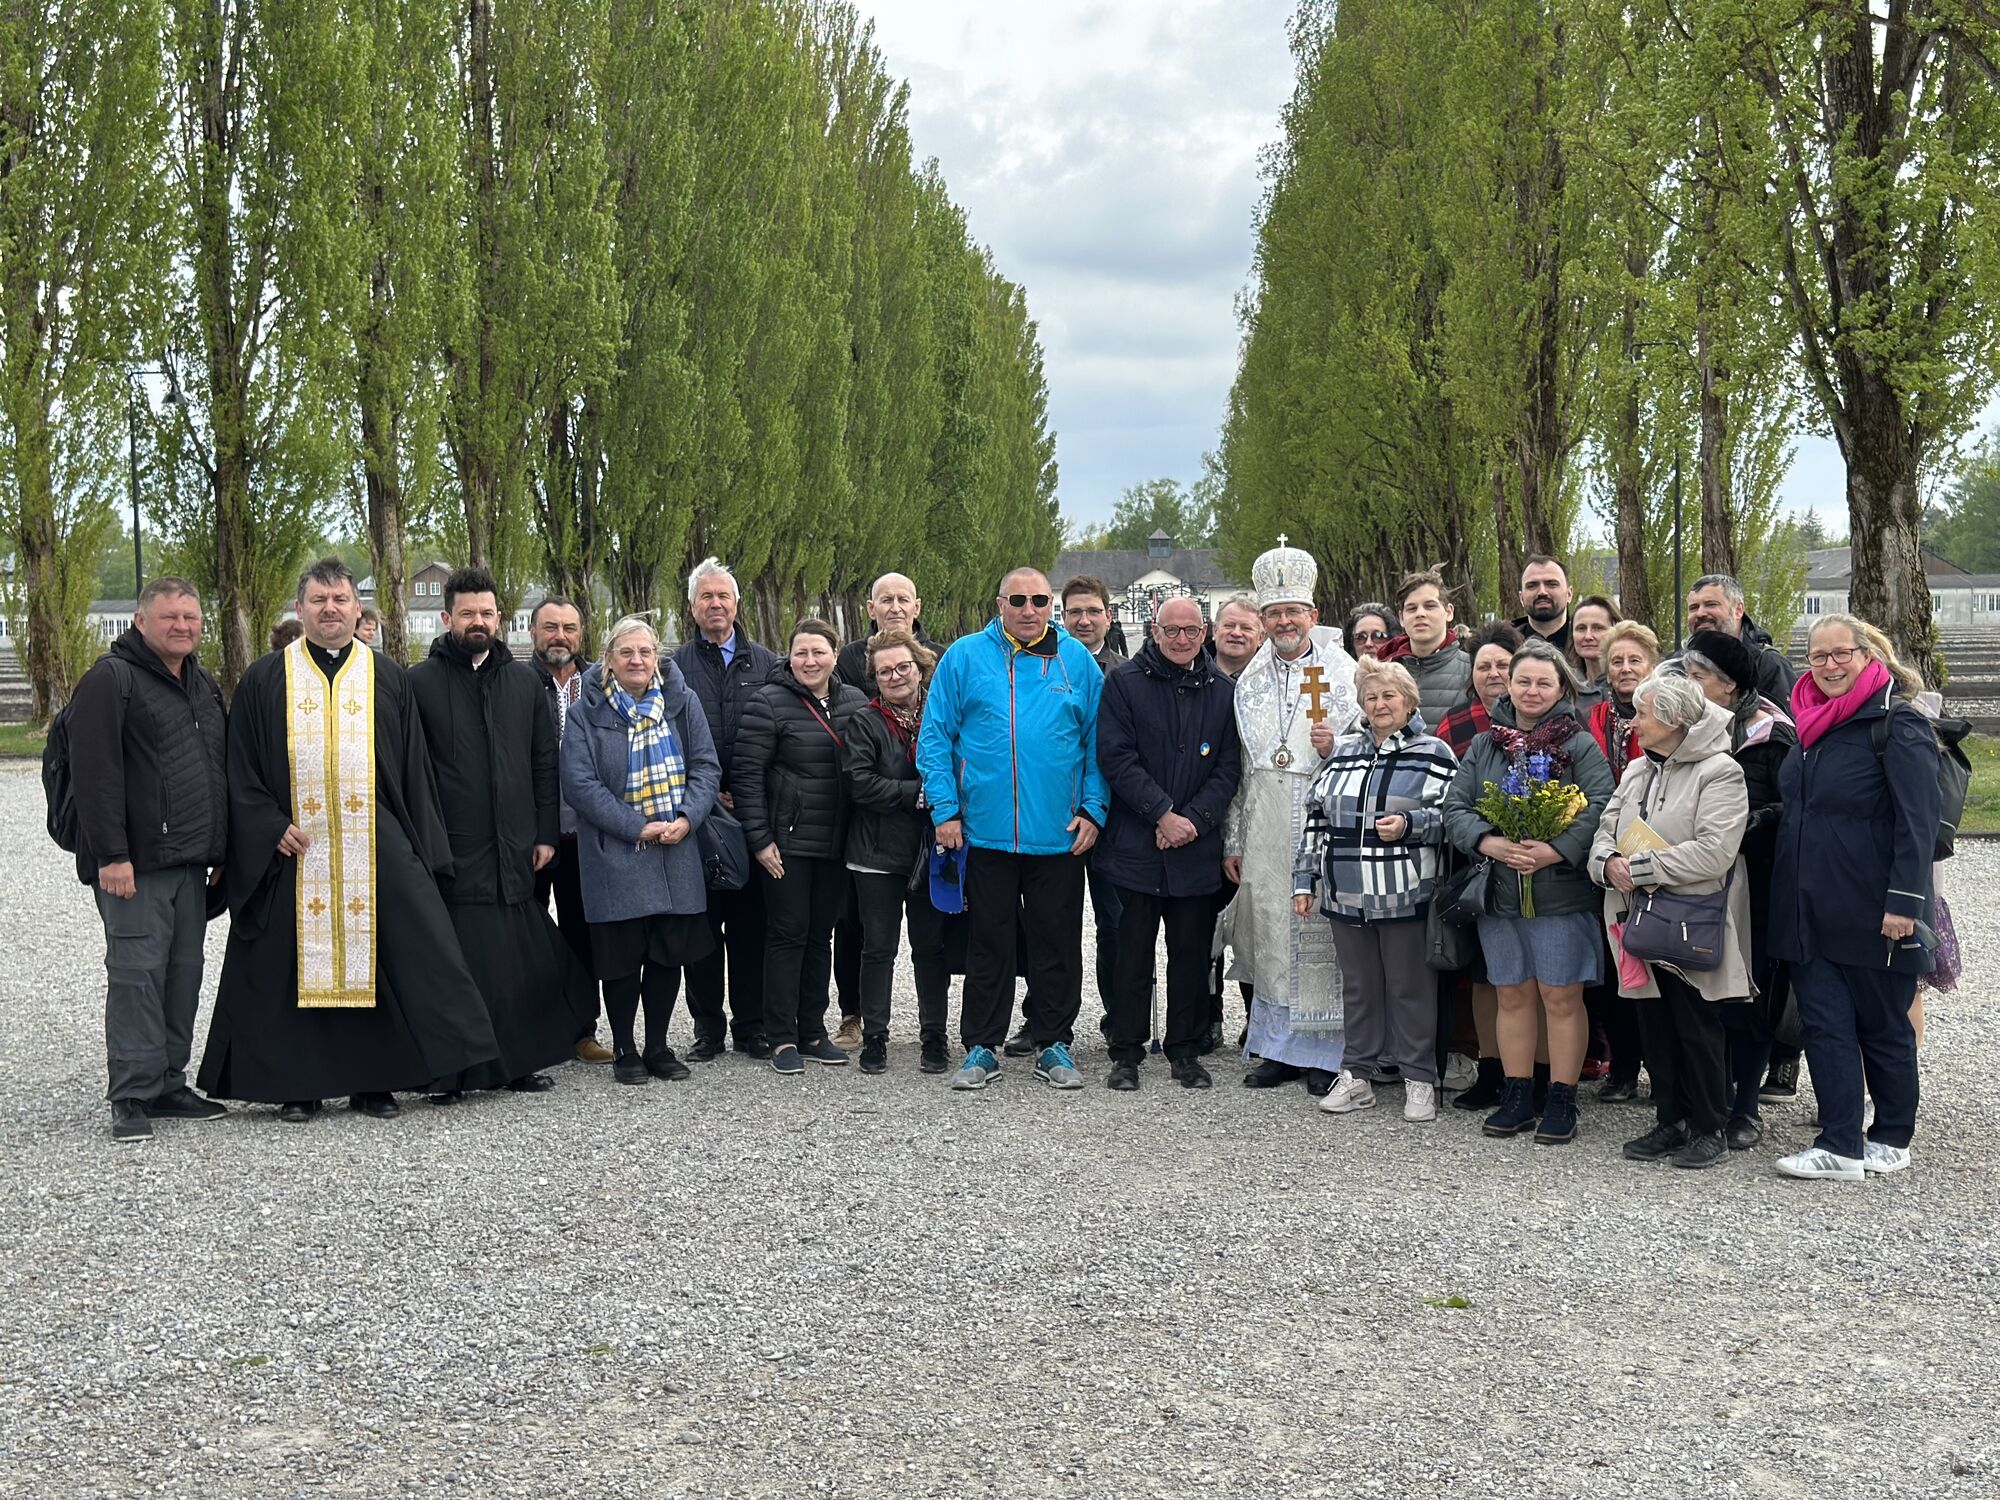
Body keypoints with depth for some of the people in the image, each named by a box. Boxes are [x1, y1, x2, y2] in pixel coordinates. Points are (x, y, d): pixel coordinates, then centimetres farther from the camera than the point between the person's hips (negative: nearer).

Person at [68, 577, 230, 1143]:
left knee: (184, 974, 9)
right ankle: (132, 1097, -2)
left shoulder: (204, 686, 18)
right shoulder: (110, 679, -7)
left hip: (191, 863, 8)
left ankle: (168, 1085, 18)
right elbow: (95, 772, -14)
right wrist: (110, 855, -19)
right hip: (135, 864, -8)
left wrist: (220, 852, 19)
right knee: (136, 973, -7)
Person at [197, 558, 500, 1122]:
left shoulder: (388, 679, 9)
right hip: (294, 849, 0)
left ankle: (374, 1082, 9)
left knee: (373, 962, -1)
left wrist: (416, 845, 3)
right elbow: (241, 767, 6)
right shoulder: (264, 681, 7)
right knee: (296, 965, 2)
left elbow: (413, 766, 9)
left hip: (376, 850, 1)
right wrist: (270, 826, -8)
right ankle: (298, 1086, 12)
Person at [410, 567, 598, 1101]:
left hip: (513, 851, 3)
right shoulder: (420, 682, 2)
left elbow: (545, 761, 14)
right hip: (451, 854, -3)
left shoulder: (524, 680, 13)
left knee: (519, 961, 4)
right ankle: (449, 1071, 6)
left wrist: (546, 833, 8)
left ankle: (518, 1062, 16)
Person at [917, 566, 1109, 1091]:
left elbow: (1097, 743, 6)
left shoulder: (1078, 660, 4)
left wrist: (1092, 810, -3)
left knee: (1058, 944, 8)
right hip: (985, 831, -1)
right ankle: (981, 1047, 19)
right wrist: (945, 810, -5)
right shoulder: (964, 657, 1)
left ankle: (1053, 1044, 21)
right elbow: (935, 737, 1)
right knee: (989, 944, 8)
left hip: (1059, 834, 1)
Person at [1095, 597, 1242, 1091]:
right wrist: (1163, 814, -14)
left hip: (1196, 847, 2)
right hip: (1135, 845, -2)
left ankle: (1185, 1052, 18)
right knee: (1133, 949, 3)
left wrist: (1192, 819, -10)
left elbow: (1228, 769, 5)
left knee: (1192, 951, 7)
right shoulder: (1124, 682, 0)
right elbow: (1116, 758, -7)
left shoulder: (1222, 691, 9)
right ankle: (1126, 1053, 12)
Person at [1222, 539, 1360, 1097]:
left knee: (1321, 935, -3)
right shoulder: (1251, 681, 14)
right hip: (1264, 830, 4)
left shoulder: (1342, 671, 1)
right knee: (1269, 936, 7)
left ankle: (1324, 1056, 8)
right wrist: (1232, 841, 13)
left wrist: (1335, 746, -18)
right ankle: (1279, 1049, 17)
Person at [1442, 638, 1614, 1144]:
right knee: (1513, 994, 11)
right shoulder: (1484, 746, 10)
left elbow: (1598, 808, -12)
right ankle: (1518, 1096, 21)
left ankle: (1562, 1101, 11)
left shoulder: (1580, 746, -2)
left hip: (1562, 891, -4)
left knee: (1561, 997, 1)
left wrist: (1555, 850, -23)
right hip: (1500, 892, 4)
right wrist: (1490, 843, -14)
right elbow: (1456, 808, 4)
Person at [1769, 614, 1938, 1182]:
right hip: (1810, 912, 6)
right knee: (1824, 1023, 1)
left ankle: (1892, 1140, 21)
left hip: (1872, 916, -6)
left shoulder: (1897, 725, -11)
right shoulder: (1811, 723, 12)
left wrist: (1904, 901, -22)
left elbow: (1918, 822, -16)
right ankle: (1840, 1146, 3)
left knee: (1883, 1027, 7)